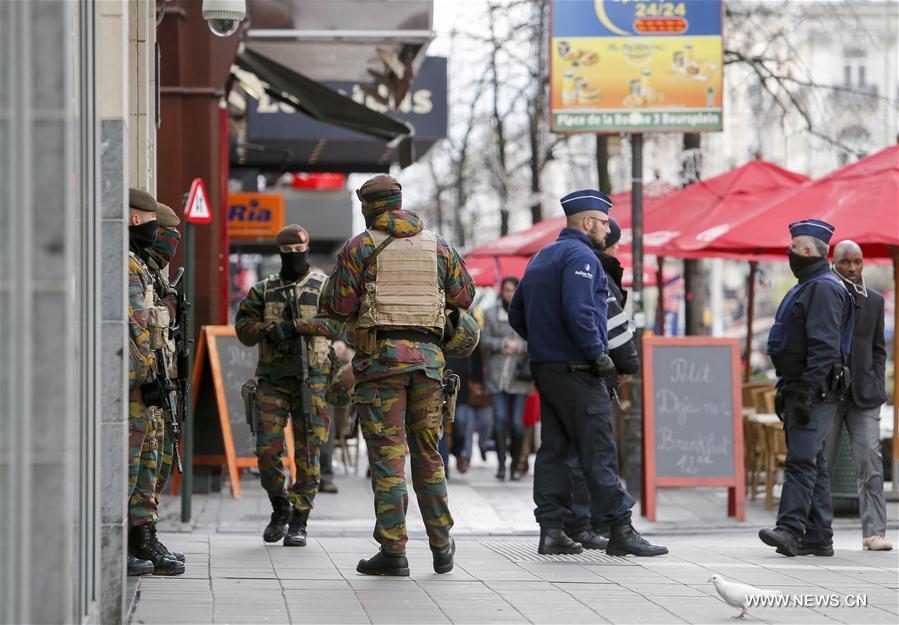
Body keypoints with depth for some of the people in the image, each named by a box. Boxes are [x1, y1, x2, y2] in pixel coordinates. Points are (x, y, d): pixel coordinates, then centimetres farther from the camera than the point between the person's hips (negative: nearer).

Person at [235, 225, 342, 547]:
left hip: (310, 381, -2)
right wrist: (270, 330, -21)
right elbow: (244, 327, -1)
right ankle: (280, 510, 15)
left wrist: (295, 325, -25)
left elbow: (336, 322, -15)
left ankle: (299, 523, 6)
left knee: (308, 453, -3)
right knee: (268, 450, -7)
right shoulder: (263, 290, 10)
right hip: (272, 381, 2)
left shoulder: (323, 287, 2)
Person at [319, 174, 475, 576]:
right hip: (427, 355, 4)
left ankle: (393, 550, -6)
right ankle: (441, 546, 16)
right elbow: (463, 296, 15)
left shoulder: (360, 247, -1)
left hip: (380, 354, -4)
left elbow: (338, 306, -5)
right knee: (427, 451, 13)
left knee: (387, 453, -3)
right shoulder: (438, 246, 10)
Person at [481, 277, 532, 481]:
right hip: (497, 374, 0)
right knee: (500, 420, -10)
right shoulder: (491, 313, 10)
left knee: (517, 423, -1)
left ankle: (515, 466, 9)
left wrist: (519, 346, -11)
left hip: (519, 375, 0)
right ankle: (501, 464, -10)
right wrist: (504, 344, -9)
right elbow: (485, 341, 5)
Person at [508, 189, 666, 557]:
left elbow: (516, 314, 22)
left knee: (553, 449, 9)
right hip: (576, 371, -9)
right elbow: (578, 311, -25)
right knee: (598, 452, -8)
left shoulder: (541, 258, 18)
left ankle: (551, 530, 7)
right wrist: (598, 354, -16)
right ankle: (620, 532, -8)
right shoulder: (581, 257, -12)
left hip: (544, 368, 9)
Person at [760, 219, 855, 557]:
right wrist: (786, 389, 24)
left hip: (817, 390, -11)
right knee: (811, 462, 10)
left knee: (801, 459, -17)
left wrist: (806, 391, -25)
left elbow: (824, 346, -21)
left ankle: (790, 529, -23)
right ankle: (818, 537, 11)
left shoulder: (824, 288, -12)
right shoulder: (808, 287, 22)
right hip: (800, 388, 11)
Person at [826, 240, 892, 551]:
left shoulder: (874, 301, 12)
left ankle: (873, 532, -9)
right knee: (820, 464, 3)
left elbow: (878, 348, 16)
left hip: (863, 396, 2)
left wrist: (878, 387, 5)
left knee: (871, 462, -8)